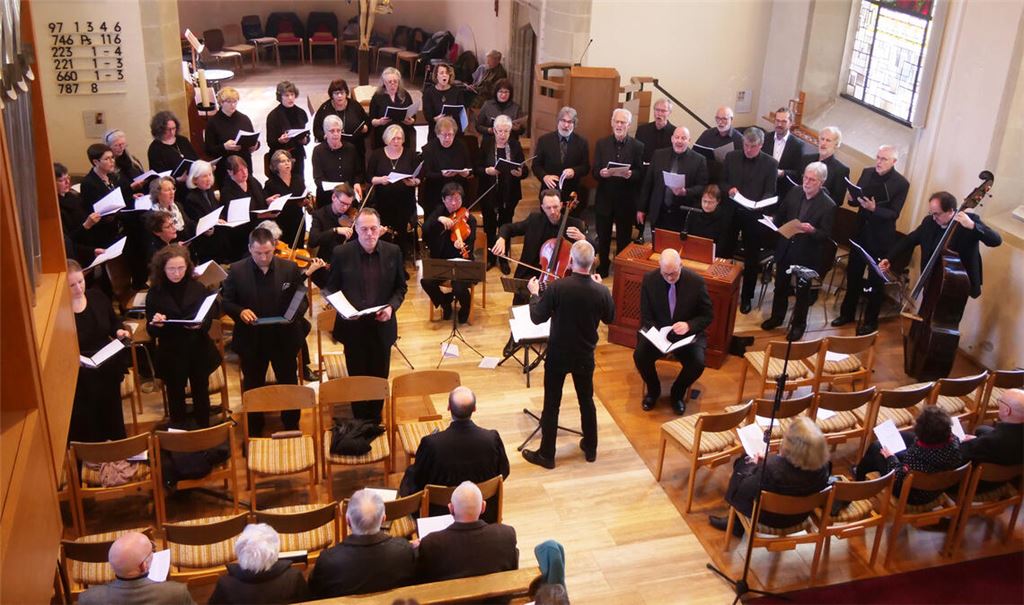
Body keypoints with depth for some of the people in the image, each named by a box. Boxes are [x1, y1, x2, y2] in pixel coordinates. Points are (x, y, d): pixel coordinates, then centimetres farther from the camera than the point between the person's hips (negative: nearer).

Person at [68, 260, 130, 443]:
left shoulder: (97, 297, -1)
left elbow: (114, 322, 15)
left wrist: (119, 331, -6)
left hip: (108, 370, 6)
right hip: (79, 378, -6)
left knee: (113, 418, 23)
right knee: (87, 431, 1)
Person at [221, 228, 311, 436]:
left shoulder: (290, 268, -7)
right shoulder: (236, 270, -8)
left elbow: (302, 300, -2)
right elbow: (226, 301, -2)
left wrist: (294, 313, -23)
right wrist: (240, 311, -23)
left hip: (284, 339, 0)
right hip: (251, 340, 0)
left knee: (289, 385, 15)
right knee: (253, 387, 16)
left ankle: (292, 428, 33)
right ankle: (254, 432, 33)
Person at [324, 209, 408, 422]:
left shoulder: (393, 252, -5)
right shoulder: (341, 253, -10)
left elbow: (401, 286, 5)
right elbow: (331, 288, -1)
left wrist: (392, 306, -13)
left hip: (382, 325, 2)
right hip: (353, 326, -1)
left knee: (379, 377, 13)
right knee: (357, 377, 12)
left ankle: (375, 420, 33)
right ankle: (360, 422, 30)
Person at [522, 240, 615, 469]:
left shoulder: (557, 287, -24)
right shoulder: (601, 291, -16)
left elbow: (537, 318, -15)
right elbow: (609, 318, 3)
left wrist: (534, 294, 2)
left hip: (558, 355, -2)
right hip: (585, 356, 2)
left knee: (551, 404, 10)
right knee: (586, 401, 21)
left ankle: (546, 454, 20)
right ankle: (590, 448, 36)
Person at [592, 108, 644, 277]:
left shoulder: (637, 146, -1)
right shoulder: (602, 144, 4)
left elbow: (640, 173, -4)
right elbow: (594, 171, 1)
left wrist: (630, 174, -24)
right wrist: (601, 173, -22)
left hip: (626, 200, -1)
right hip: (605, 198, 1)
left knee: (624, 238, 8)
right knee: (603, 236, 11)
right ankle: (603, 265, 28)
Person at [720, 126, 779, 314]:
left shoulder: (770, 164, -6)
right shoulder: (731, 157, 2)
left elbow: (770, 193, -7)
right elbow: (721, 182, 8)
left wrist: (759, 204, -28)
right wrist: (729, 189, -15)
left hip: (755, 216, -2)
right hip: (731, 212, 2)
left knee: (751, 259, 8)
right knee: (724, 253, 9)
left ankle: (746, 297, 20)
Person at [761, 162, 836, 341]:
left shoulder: (828, 205, -18)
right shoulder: (794, 193, -4)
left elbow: (826, 236, -18)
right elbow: (780, 214, 10)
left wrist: (812, 230, -36)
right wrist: (773, 220, -10)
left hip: (806, 254, -5)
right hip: (785, 248, 5)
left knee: (802, 290, 13)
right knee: (781, 285, 20)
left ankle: (799, 324, 30)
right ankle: (777, 316, 40)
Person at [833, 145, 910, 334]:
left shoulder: (901, 183, -13)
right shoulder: (867, 173, 2)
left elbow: (894, 213, -16)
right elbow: (854, 200, 6)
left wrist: (874, 208, -32)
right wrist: (855, 198, -17)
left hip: (881, 238, -5)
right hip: (861, 232, 5)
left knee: (876, 280, 7)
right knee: (853, 274, 14)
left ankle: (871, 321, 19)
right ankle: (847, 313, 29)